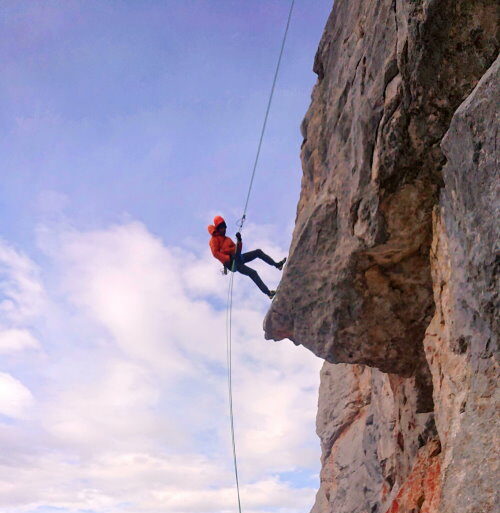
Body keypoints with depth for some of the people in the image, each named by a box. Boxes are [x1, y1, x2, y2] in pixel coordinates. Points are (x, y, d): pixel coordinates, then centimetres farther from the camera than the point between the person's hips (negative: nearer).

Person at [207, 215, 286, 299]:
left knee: (258, 252, 0)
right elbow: (215, 253, -16)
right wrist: (228, 258, -26)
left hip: (237, 258, 8)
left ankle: (277, 265, 2)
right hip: (231, 262, -8)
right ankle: (268, 292, -23)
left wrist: (239, 240, 2)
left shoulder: (227, 239, 25)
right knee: (252, 273, -21)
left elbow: (238, 250, 19)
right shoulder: (214, 239, 1)